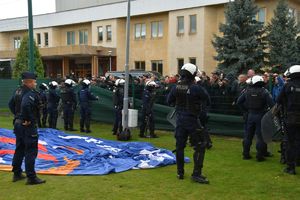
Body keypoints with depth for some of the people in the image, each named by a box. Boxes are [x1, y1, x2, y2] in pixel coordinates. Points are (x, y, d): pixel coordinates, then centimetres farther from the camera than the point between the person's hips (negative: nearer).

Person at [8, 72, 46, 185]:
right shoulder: (31, 93, -19)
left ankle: (17, 173, 29)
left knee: (19, 149, 19)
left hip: (18, 124, 9)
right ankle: (31, 177, 2)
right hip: (28, 126, -9)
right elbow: (25, 105, -35)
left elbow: (11, 104, 18)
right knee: (31, 151, -2)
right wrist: (29, 119, -23)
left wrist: (17, 115, 16)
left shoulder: (18, 91, 9)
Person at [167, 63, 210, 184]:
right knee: (200, 147, 3)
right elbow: (206, 98, -4)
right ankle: (196, 174, 2)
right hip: (192, 120, -5)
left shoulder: (176, 87, -3)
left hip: (180, 119, 6)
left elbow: (169, 101, 8)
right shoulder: (195, 88, -18)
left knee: (180, 146, 15)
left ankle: (180, 172, 23)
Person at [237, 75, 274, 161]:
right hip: (260, 115, -3)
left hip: (250, 115, 4)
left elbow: (239, 102, 5)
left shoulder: (248, 91, 1)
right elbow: (271, 104, -17)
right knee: (260, 136, 2)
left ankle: (246, 154, 17)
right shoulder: (264, 91, -10)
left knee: (248, 135, 12)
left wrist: (246, 110, 11)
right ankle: (260, 155, 4)